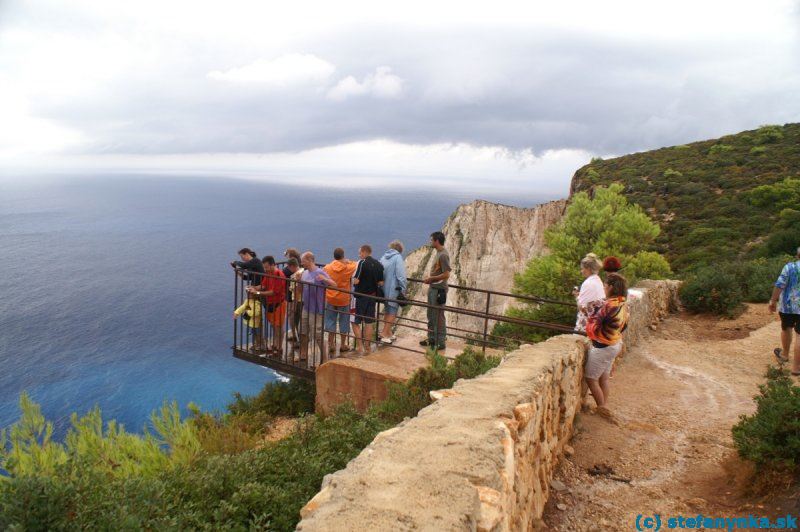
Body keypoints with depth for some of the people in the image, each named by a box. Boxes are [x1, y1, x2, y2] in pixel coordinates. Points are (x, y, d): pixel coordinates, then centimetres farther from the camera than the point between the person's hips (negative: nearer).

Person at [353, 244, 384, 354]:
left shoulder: (361, 263, -14)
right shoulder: (379, 265, 4)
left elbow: (356, 281, -17)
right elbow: (381, 283, 5)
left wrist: (353, 278, 3)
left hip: (360, 296, -6)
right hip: (373, 296, 6)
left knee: (355, 322, 5)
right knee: (369, 323, 12)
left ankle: (360, 346, -2)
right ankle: (367, 348, 18)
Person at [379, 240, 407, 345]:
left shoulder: (384, 257, 8)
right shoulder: (398, 258, -13)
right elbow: (401, 276, -18)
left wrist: (382, 284, 17)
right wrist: (403, 289, -11)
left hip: (384, 289, 7)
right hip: (394, 290, -7)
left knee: (387, 311, 19)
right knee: (392, 312, 0)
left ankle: (388, 333, 27)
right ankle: (384, 334, -4)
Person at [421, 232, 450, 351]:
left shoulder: (443, 255, -18)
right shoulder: (438, 253, 12)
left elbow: (446, 274, -21)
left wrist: (431, 278, -14)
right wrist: (429, 278, 9)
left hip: (439, 289, -10)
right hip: (432, 288, 10)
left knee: (438, 316, -3)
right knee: (431, 315, 17)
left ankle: (441, 342, 6)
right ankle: (432, 339, 28)